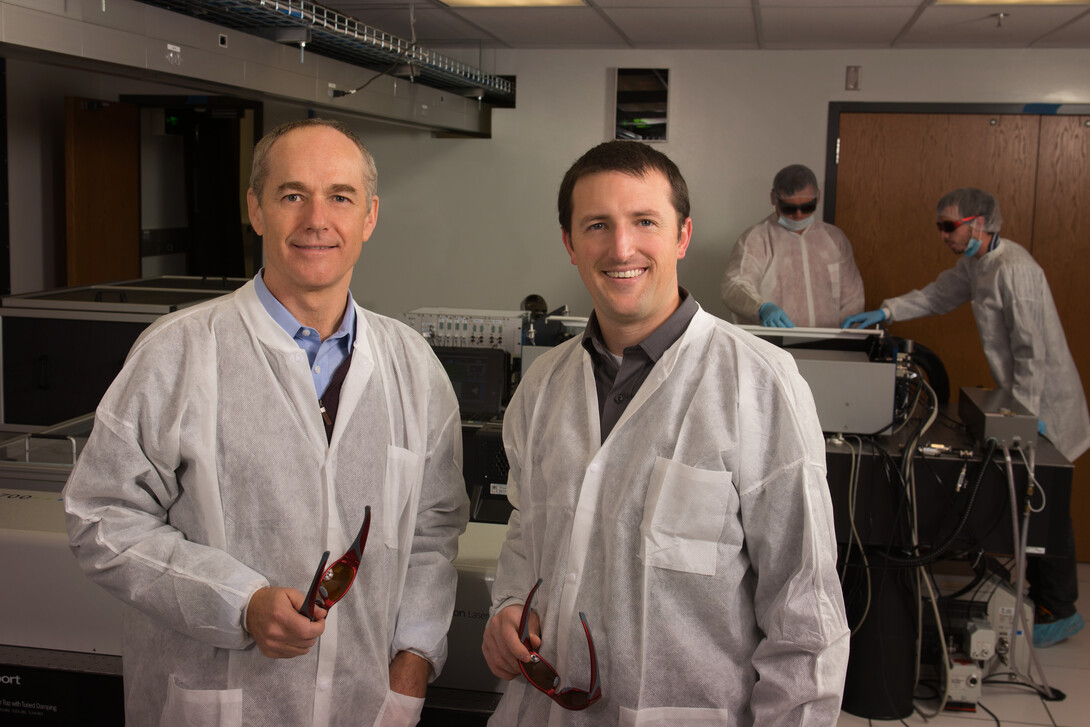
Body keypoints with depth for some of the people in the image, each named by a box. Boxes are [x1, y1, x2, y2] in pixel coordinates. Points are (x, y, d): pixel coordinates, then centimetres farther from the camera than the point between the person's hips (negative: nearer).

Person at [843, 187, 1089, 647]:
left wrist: (1025, 414, -22)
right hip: (1021, 401, 9)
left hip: (1043, 404, -9)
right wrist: (884, 313, 12)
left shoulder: (1015, 270, -23)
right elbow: (938, 295, 22)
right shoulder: (976, 264, 7)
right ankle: (1040, 593, 26)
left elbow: (1034, 350, -24)